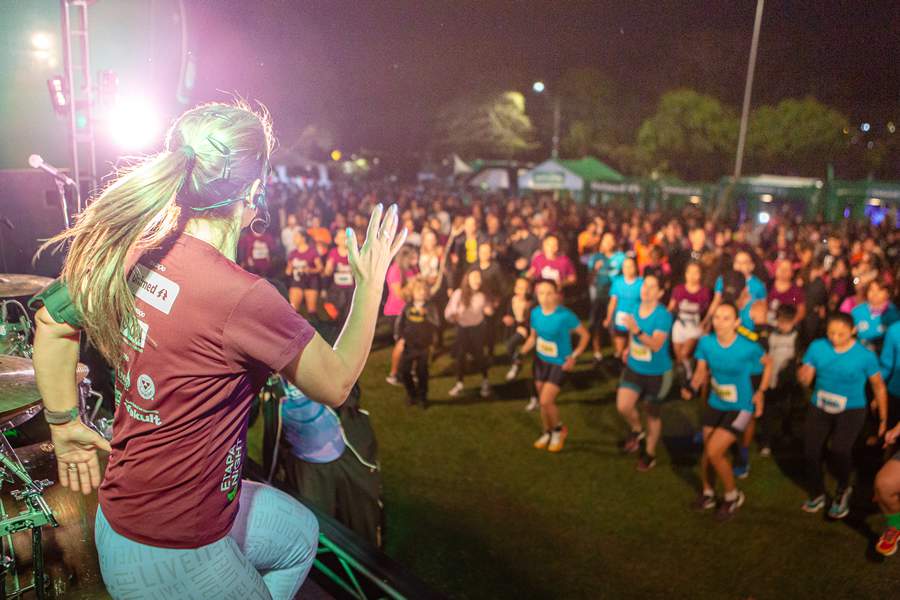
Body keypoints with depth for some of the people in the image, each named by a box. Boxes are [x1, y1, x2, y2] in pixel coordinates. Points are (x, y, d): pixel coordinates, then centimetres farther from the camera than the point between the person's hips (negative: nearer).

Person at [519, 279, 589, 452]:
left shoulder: (565, 315, -23)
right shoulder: (535, 313, -7)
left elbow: (585, 335, -11)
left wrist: (574, 356, -15)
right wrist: (523, 351, -9)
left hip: (559, 363, -5)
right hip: (540, 361, 5)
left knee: (546, 401, -12)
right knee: (544, 402, 15)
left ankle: (559, 429, 16)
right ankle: (548, 432, 38)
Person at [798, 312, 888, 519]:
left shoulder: (865, 355, -11)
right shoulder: (817, 347, -6)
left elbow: (879, 386, 2)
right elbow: (806, 379, -3)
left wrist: (883, 418, 8)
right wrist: (803, 376, -29)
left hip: (851, 410, -2)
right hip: (819, 408, 3)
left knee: (840, 450, -24)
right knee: (811, 450, -8)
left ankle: (843, 490, 11)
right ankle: (817, 494, 22)